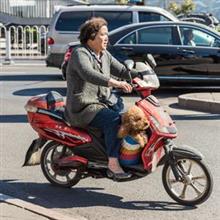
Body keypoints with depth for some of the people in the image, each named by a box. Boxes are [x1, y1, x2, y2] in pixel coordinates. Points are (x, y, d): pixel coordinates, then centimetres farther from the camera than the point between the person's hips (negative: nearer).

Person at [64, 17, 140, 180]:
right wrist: (115, 83, -43)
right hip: (83, 109, -9)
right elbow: (88, 74, -31)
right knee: (115, 119, -30)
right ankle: (113, 164, -31)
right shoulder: (80, 54, -12)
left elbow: (122, 70, 16)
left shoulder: (105, 55, 16)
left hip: (101, 104, 9)